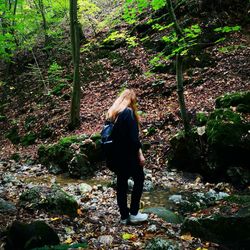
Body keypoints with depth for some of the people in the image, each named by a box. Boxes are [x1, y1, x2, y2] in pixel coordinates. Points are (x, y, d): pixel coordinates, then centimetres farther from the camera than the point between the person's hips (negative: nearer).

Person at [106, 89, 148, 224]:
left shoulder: (113, 113, 11)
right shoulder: (128, 112, -14)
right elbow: (133, 136, -19)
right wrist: (140, 153, -14)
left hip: (116, 154, 7)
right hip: (128, 154, -7)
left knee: (121, 183, 10)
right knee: (139, 179, 7)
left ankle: (124, 216, 16)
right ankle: (134, 213, 7)